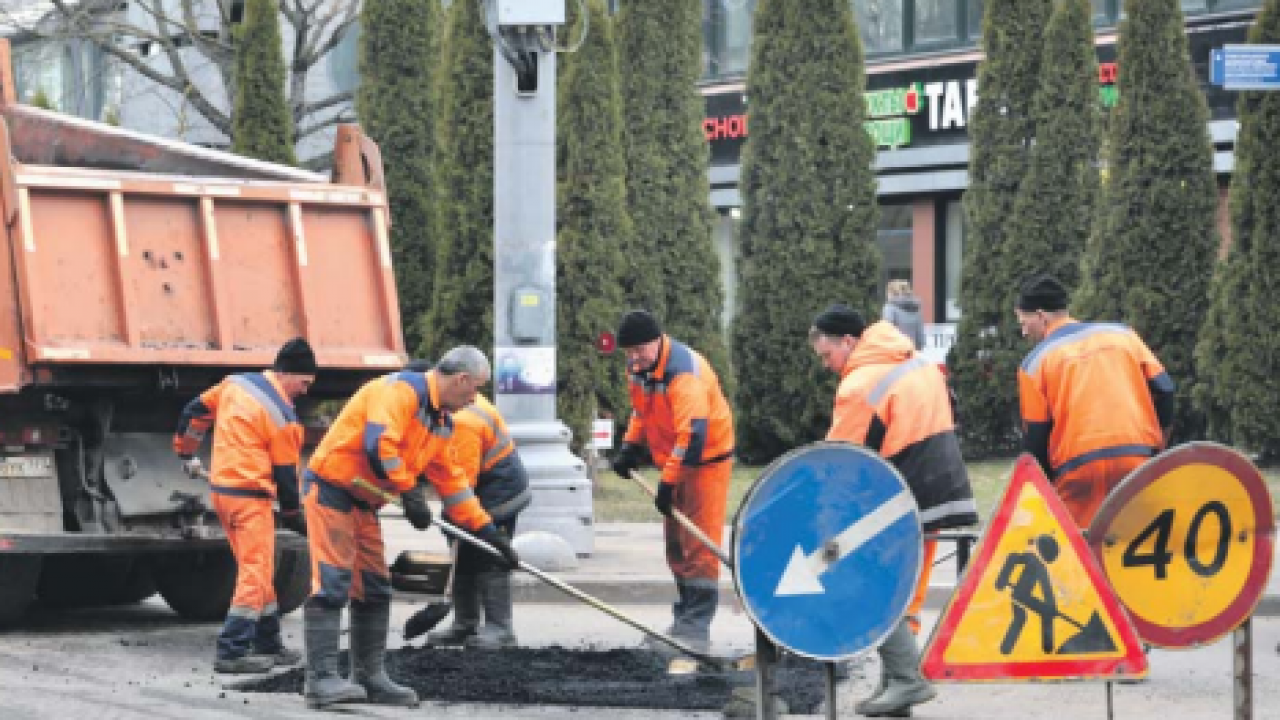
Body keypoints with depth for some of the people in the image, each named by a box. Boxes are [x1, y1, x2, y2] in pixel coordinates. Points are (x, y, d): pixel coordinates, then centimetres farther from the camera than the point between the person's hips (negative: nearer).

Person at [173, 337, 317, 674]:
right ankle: (232, 652, -11)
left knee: (259, 570, 16)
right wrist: (293, 515, 8)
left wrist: (186, 452, 32)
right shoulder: (283, 416, -13)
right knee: (255, 573, -6)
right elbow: (285, 471, -6)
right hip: (250, 496, -9)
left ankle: (268, 644, 23)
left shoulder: (235, 383, 8)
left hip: (220, 489, 9)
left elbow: (195, 411, 17)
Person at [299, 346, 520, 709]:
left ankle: (370, 676, 17)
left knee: (375, 588, 10)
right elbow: (378, 445, -30)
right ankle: (320, 679, -17)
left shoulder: (441, 423, 14)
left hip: (363, 502, 10)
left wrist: (490, 533, 16)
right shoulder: (401, 390, -17)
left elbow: (452, 482, 19)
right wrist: (410, 492, -22)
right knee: (332, 582, -14)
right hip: (330, 487, -10)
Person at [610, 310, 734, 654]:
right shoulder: (639, 367, 1)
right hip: (673, 461, 9)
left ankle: (696, 626, -13)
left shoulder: (684, 371, -28)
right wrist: (631, 446, 6)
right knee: (675, 544, 12)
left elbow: (693, 432, -34)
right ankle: (686, 618, 22)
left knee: (699, 545, -12)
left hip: (706, 460, -9)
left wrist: (669, 481, -34)